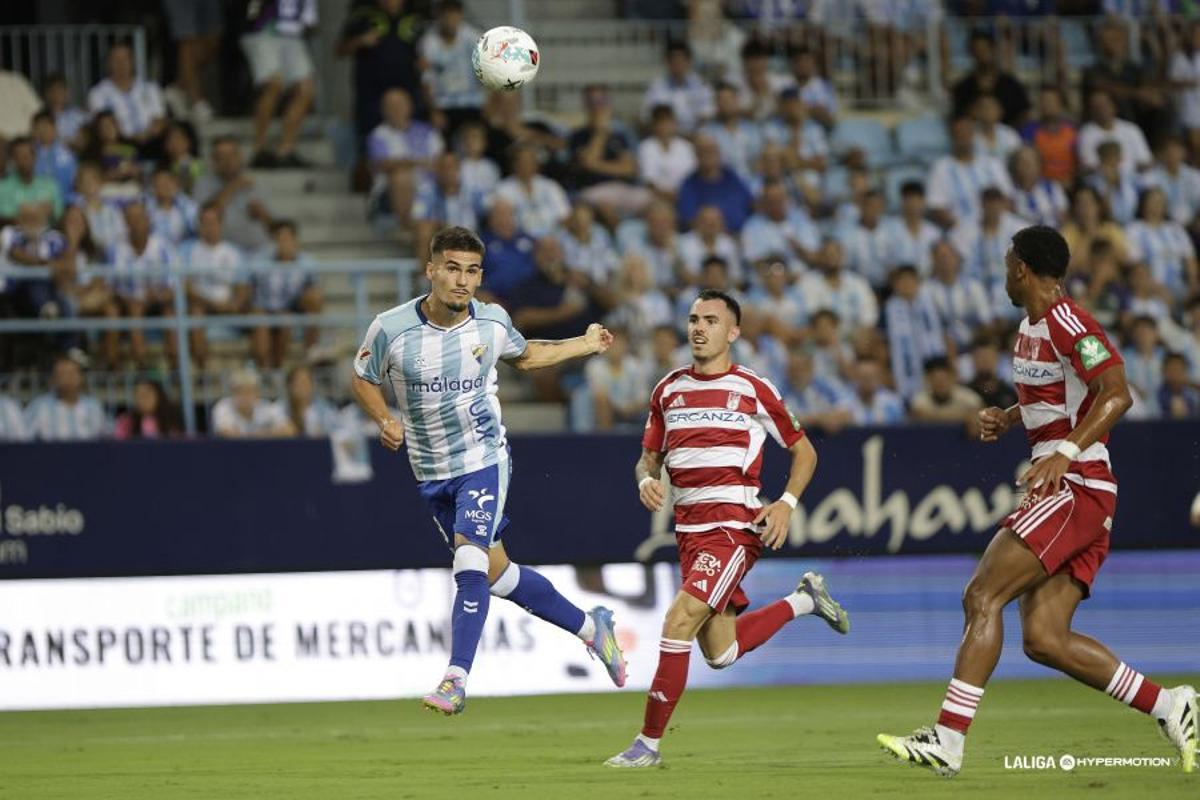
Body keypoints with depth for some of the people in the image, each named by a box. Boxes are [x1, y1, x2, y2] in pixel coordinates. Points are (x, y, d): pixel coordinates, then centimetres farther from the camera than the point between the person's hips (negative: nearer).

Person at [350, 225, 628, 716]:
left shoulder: (493, 322, -8)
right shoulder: (391, 329, -13)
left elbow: (524, 356, 16)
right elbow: (363, 378, 4)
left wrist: (585, 345, 16)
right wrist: (385, 421, -13)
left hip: (484, 460, -2)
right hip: (431, 473, 2)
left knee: (470, 563, -21)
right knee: (497, 574, 11)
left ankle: (455, 681, -22)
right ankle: (589, 627, 30)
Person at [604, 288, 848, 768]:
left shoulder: (753, 390, -3)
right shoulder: (669, 390, 10)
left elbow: (803, 450, 5)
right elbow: (649, 457, 18)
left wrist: (786, 504, -10)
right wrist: (646, 480, -5)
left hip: (734, 526, -6)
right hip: (689, 528, 6)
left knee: (679, 623, -20)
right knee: (720, 652, 11)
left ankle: (648, 743, -12)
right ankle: (804, 601, 36)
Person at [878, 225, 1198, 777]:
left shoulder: (1066, 323, -13)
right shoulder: (1032, 327, 18)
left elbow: (1117, 393, -23)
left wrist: (1065, 452, -32)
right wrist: (1006, 419, 15)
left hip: (1075, 488, -10)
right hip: (1065, 492, 10)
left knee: (982, 597, -15)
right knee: (1043, 639, 3)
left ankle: (948, 741, -19)